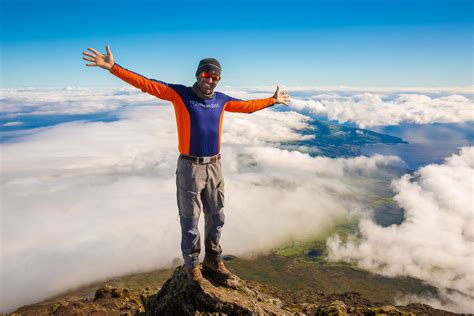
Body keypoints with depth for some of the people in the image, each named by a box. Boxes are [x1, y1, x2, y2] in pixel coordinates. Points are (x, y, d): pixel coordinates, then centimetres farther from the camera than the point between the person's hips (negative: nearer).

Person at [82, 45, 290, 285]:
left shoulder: (221, 100, 7)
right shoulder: (180, 94, -5)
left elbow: (248, 106, 21)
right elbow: (146, 84, -11)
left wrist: (272, 100, 30)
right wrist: (113, 67, -19)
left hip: (214, 167, 5)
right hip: (189, 168, -4)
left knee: (216, 218, 16)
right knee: (190, 220, 8)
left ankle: (213, 259, 36)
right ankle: (192, 264, 28)